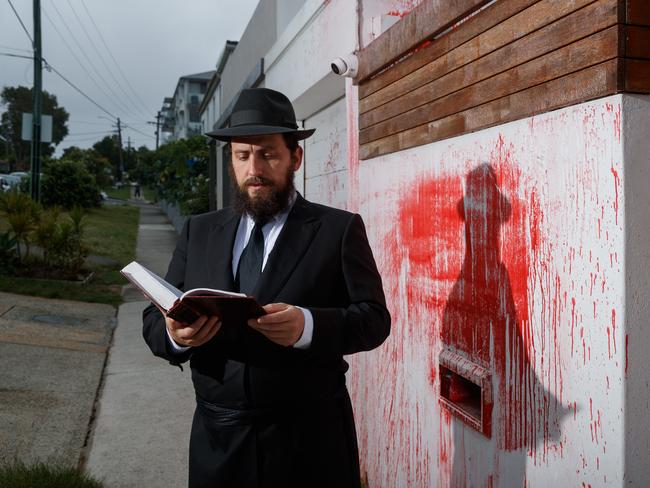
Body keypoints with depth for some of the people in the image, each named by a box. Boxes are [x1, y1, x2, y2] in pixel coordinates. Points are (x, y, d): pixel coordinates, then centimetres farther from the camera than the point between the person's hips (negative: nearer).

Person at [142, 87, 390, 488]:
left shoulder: (339, 228, -3)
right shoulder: (199, 232, 6)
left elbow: (373, 318, -9)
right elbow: (155, 318, 5)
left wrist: (308, 326, -28)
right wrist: (175, 334, -18)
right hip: (218, 439, 3)